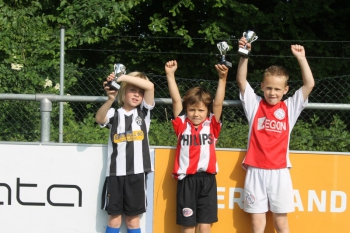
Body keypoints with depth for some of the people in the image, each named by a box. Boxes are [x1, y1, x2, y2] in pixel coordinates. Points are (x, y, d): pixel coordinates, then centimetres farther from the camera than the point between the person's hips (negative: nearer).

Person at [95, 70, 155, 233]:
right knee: (114, 218, 4)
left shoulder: (144, 112, 10)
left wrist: (122, 77, -14)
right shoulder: (114, 114, 8)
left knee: (133, 219, 6)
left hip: (137, 172, 0)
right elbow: (99, 119, -15)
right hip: (115, 172, 0)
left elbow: (150, 86, -5)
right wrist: (110, 99, -31)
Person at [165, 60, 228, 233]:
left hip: (207, 179, 0)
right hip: (186, 179, 0)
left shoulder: (211, 126, 6)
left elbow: (218, 103, -5)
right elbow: (176, 100, -1)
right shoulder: (182, 125, 5)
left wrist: (222, 79, -15)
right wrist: (170, 75, -7)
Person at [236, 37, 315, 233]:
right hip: (256, 171, 0)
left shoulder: (290, 107, 4)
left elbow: (309, 84, -4)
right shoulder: (255, 104, 5)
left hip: (279, 171, 0)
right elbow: (241, 80, -4)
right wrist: (244, 55, -15)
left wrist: (301, 58, -9)